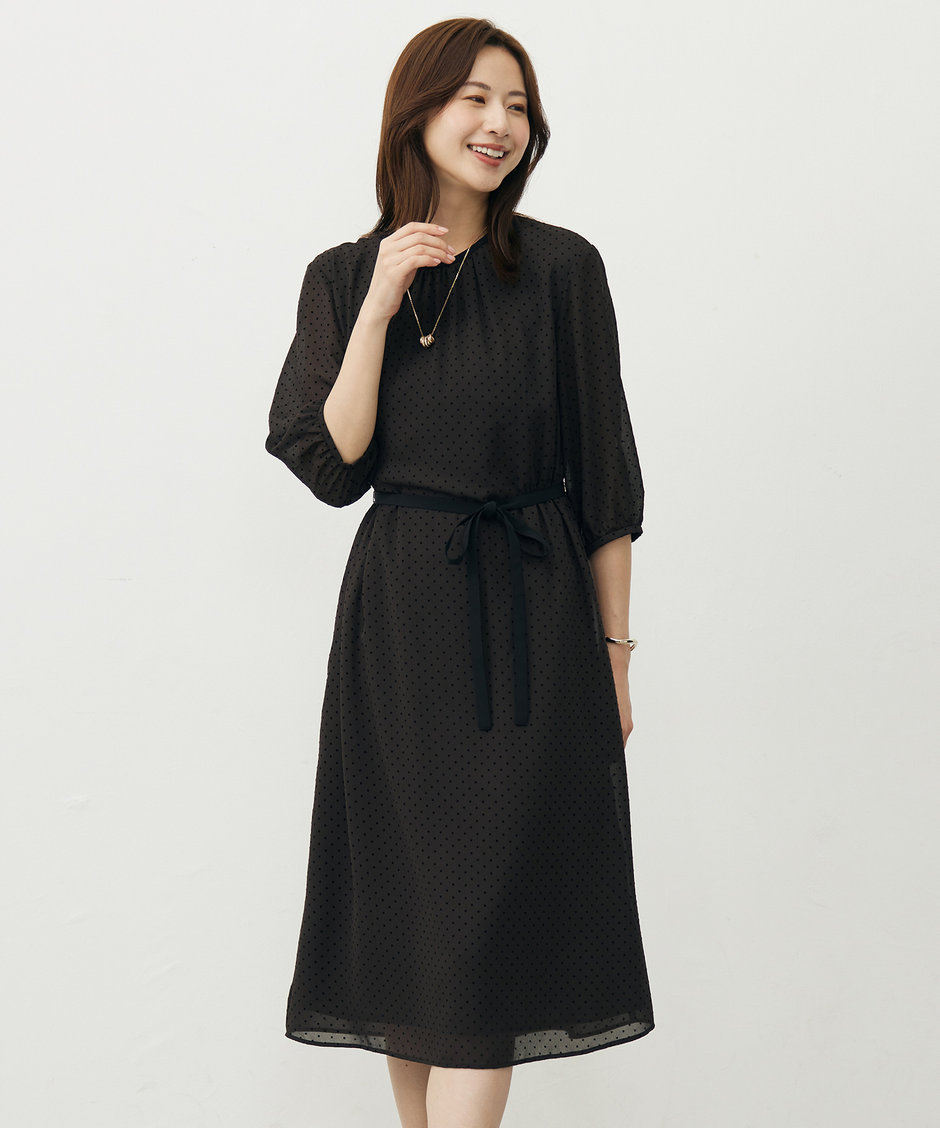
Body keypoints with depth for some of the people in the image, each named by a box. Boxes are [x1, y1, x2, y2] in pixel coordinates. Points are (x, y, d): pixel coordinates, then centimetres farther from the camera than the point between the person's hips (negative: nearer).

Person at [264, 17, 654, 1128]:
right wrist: (382, 300, -12)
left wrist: (612, 648, 1)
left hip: (533, 614, -2)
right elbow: (329, 464, -5)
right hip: (400, 615, 2)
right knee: (407, 899, 9)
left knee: (490, 910, -4)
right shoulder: (343, 276, 5)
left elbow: (604, 475, 2)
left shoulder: (562, 268, -1)